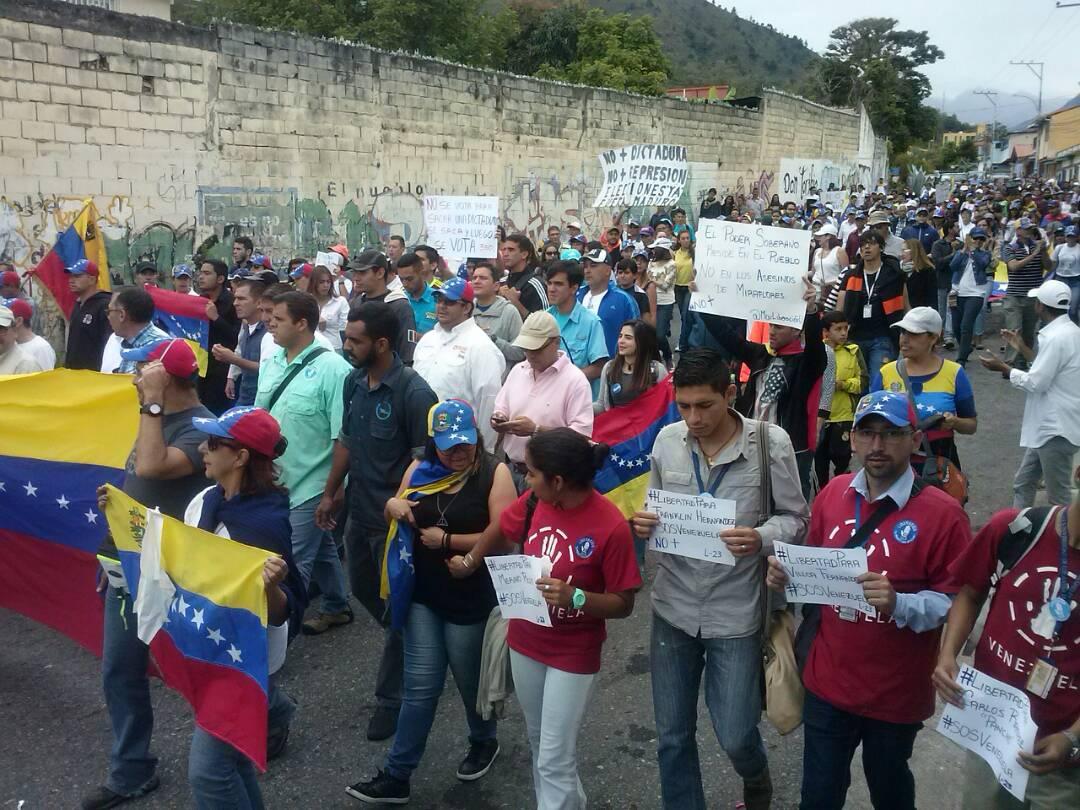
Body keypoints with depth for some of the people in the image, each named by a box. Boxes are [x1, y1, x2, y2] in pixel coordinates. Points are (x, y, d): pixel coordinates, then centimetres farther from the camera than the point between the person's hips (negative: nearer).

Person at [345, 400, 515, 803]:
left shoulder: (494, 474, -14)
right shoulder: (420, 470, 1)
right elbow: (399, 517, 14)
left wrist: (446, 540, -18)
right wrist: (392, 506, -10)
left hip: (472, 599, -3)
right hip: (423, 593, 4)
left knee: (471, 680, 17)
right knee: (420, 686, 7)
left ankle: (484, 743, 44)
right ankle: (396, 775, 15)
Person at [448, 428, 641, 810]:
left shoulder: (611, 527, -26)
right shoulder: (535, 500, -9)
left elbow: (623, 604, -19)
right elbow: (500, 529, 13)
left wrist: (575, 597, -34)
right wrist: (470, 562, 25)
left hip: (573, 655, -6)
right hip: (524, 642, 6)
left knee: (555, 761, -1)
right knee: (539, 743, 22)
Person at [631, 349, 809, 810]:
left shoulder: (770, 442, -12)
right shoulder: (666, 439, -4)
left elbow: (796, 519, -5)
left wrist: (760, 539, -25)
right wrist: (643, 522, -14)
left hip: (735, 612, -3)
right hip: (673, 607, 3)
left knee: (735, 737, 8)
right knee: (672, 736, 13)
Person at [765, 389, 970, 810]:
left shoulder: (942, 513, -17)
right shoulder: (833, 493, -2)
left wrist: (898, 603, -33)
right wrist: (786, 574, -10)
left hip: (896, 694, -3)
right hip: (826, 682, 3)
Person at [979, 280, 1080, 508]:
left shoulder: (1056, 337, -22)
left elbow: (1035, 383, -22)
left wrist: (1003, 368, -9)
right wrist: (1022, 349, 18)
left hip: (1056, 429, -10)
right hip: (1048, 426, 10)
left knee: (1058, 498, 1)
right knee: (1023, 483, 19)